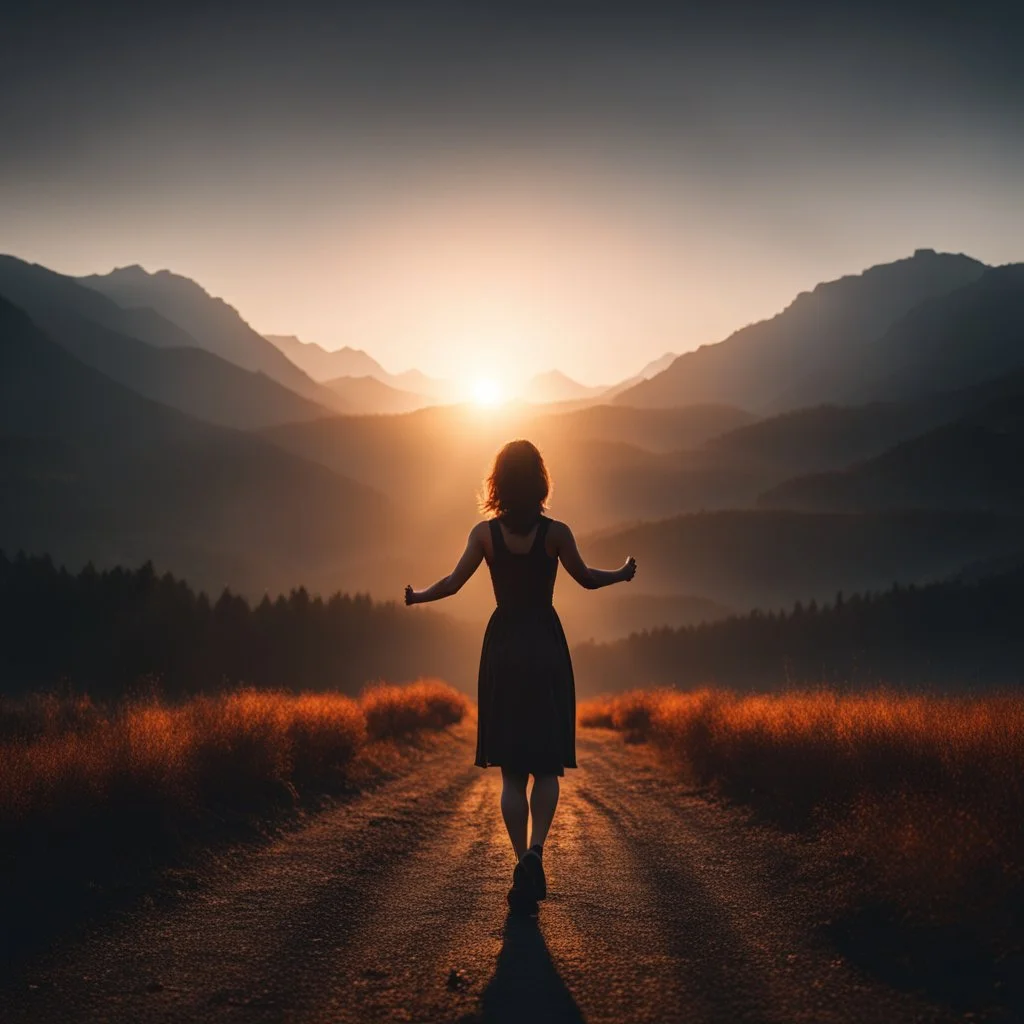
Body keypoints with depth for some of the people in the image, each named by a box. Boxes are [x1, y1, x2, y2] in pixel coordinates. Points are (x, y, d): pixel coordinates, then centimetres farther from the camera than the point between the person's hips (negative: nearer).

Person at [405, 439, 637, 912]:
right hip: (545, 646, -1)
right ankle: (535, 851, -15)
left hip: (502, 647, 1)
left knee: (511, 771, 8)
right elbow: (586, 578, 6)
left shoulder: (485, 533, -4)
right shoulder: (555, 533, -6)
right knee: (547, 766, 6)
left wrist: (416, 596, 16)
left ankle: (524, 863, 4)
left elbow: (453, 583, -3)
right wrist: (623, 574, 25)